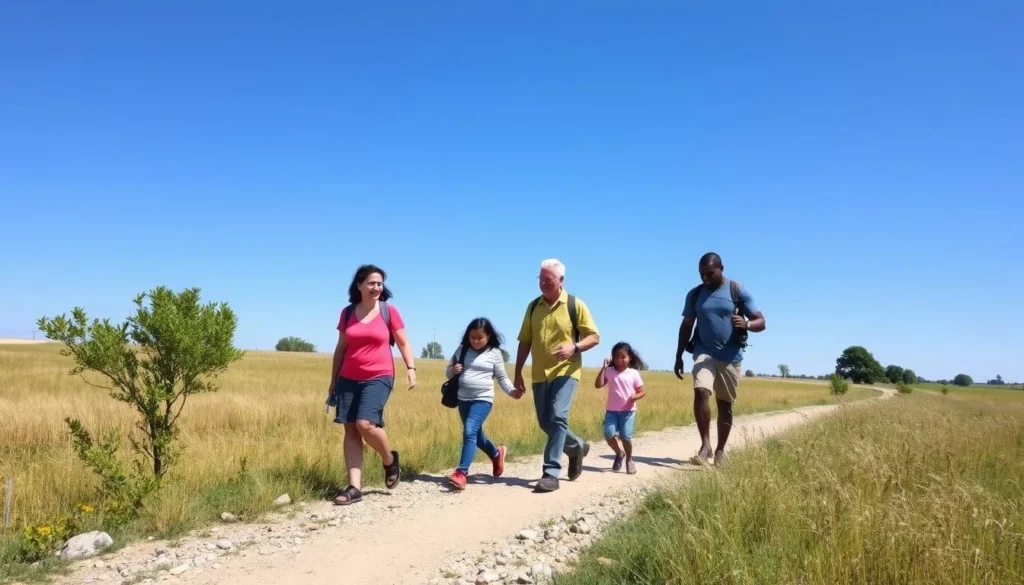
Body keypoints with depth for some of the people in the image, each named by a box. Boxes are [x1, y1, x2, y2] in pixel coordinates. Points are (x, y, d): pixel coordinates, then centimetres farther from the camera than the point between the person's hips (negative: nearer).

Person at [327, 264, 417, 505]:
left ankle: (390, 460, 10)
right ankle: (354, 487, 2)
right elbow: (340, 349, 13)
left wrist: (411, 368, -10)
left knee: (365, 424, -19)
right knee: (351, 429, 0)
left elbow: (403, 343, 5)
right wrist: (333, 381, 13)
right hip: (349, 379, 4)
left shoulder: (389, 311, -1)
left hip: (378, 378, -4)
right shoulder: (347, 313, 7)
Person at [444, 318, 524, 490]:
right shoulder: (462, 349, 7)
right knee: (476, 435, 18)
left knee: (469, 431, -23)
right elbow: (447, 372, 13)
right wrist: (453, 370, -11)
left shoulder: (494, 353, -2)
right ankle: (497, 454, 45)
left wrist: (511, 391, -15)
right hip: (463, 399, 5)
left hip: (483, 399, -5)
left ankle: (461, 472, -26)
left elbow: (502, 378, 3)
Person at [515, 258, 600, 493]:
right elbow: (525, 342, 11)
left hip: (565, 372, -5)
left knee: (558, 418, -18)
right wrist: (518, 373, 7)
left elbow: (594, 336, -3)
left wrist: (574, 347, -22)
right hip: (539, 375, 5)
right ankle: (577, 447, 37)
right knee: (545, 422, 9)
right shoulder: (533, 306, 8)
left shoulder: (575, 306, -4)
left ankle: (551, 474, -13)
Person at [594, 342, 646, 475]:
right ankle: (619, 453, 18)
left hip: (628, 410, -1)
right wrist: (603, 368, -15)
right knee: (609, 434, -13)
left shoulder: (633, 373, 0)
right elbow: (598, 385, -12)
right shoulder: (609, 372, 1)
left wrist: (635, 397, -19)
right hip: (611, 410, 1)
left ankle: (629, 460, 16)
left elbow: (641, 392, 4)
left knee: (626, 436, -11)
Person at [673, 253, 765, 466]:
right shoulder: (695, 294, 4)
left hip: (730, 357, 0)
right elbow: (686, 326, 12)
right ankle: (705, 445, -14)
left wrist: (746, 324, -26)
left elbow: (761, 321, -2)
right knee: (700, 393, -22)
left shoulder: (738, 291, -3)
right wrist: (678, 357, 9)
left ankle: (720, 450, 22)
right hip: (704, 353, 1)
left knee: (725, 404, 8)